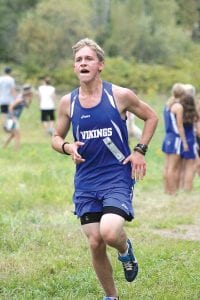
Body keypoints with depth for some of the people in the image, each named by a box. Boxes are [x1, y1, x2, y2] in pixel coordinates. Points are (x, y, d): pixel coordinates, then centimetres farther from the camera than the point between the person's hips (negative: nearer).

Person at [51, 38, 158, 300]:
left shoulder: (120, 95, -6)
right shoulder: (67, 102, 1)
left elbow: (151, 117, 9)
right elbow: (56, 138, 14)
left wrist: (140, 150, -2)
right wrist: (67, 147, -9)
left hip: (118, 176, -3)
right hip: (86, 181, 3)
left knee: (109, 232, -25)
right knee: (95, 244, 1)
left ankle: (125, 249, 12)